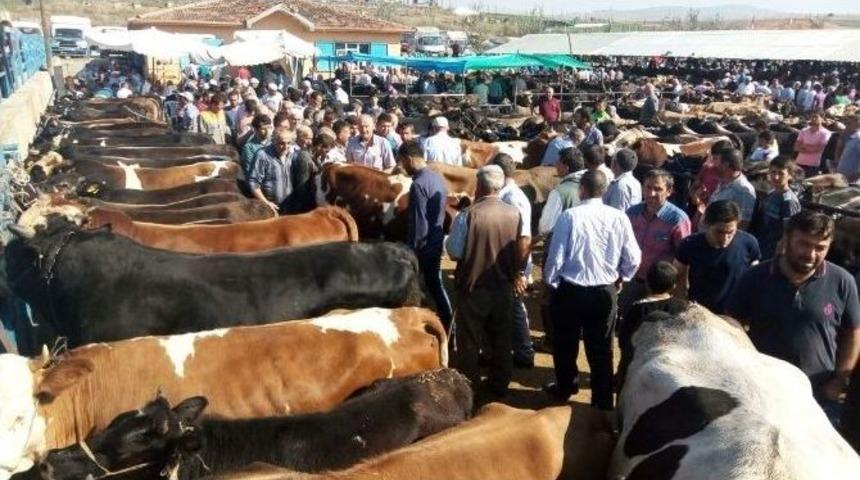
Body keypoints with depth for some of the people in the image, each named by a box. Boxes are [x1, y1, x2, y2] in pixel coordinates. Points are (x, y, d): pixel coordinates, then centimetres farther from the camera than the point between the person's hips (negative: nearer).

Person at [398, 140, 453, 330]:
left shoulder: (418, 184, -20)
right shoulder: (439, 178, 7)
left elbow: (418, 224, -21)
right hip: (437, 244, 8)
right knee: (435, 283, 18)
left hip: (423, 247, -8)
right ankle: (446, 326, 22)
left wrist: (410, 251, -14)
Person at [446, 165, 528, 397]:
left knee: (469, 340, 11)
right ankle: (500, 384, 31)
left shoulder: (467, 215, -20)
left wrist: (448, 240, 8)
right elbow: (521, 250, 5)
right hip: (504, 286, 4)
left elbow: (454, 251, -14)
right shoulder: (514, 214, -5)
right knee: (501, 337, 19)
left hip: (473, 287, -4)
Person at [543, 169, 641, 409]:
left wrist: (549, 282, 6)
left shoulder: (569, 216, -16)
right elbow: (633, 258, -3)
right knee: (601, 347, 15)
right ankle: (603, 400, 25)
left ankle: (564, 388, 39)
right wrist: (620, 278, 16)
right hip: (605, 292, 2)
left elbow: (555, 256, -12)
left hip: (570, 290, -2)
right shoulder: (618, 217, -9)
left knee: (566, 343, 20)